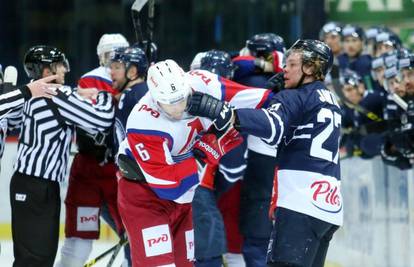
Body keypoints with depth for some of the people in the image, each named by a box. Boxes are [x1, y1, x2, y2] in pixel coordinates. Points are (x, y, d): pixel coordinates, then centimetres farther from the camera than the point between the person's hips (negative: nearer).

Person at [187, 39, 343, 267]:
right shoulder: (330, 102, 24)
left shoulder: (295, 98, -3)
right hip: (331, 205, 9)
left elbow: (272, 126, -24)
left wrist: (226, 114, -35)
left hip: (301, 202, -9)